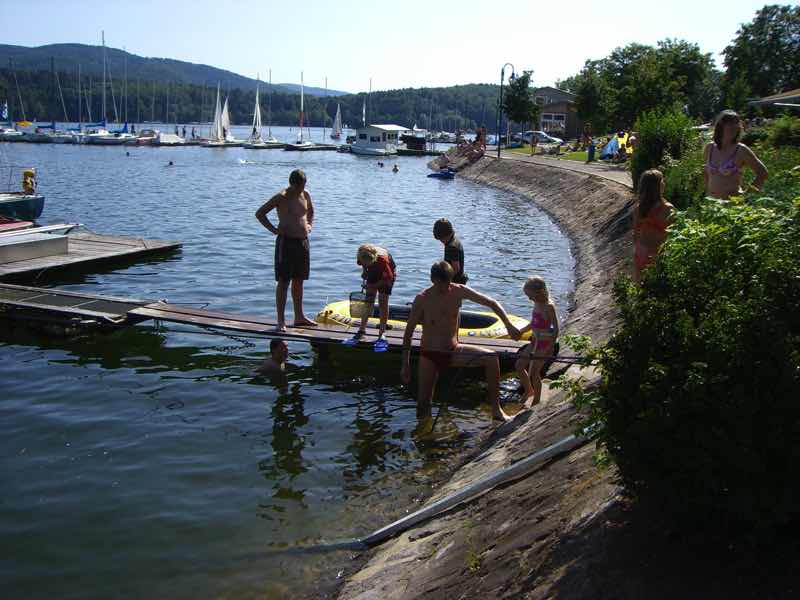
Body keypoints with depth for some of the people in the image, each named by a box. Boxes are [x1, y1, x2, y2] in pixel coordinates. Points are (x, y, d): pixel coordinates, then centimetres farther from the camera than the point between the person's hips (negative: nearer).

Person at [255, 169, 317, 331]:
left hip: (303, 242, 6)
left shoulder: (305, 195, 9)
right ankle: (281, 321, 1)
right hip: (286, 242, -6)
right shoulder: (281, 197, -9)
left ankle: (299, 317, 23)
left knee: (298, 281, 14)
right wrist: (273, 229, -11)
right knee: (283, 282, -3)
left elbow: (311, 212, 30)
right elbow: (259, 213, -6)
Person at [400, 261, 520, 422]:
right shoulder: (422, 299, -13)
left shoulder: (459, 291, -8)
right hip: (429, 355, -2)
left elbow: (492, 303, -3)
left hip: (454, 351, 2)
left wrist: (508, 325, -16)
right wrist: (405, 364, -9)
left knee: (491, 358, -16)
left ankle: (496, 409, -10)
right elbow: (409, 331, -7)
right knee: (423, 403, -7)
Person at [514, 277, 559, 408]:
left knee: (534, 372, -5)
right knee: (519, 365, 12)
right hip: (535, 342, 9)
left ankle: (537, 400, 11)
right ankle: (529, 391, 30)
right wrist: (520, 332, 19)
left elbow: (556, 328, -19)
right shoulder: (537, 304, 6)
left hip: (545, 343, -9)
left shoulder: (549, 307, -19)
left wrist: (550, 347, -23)